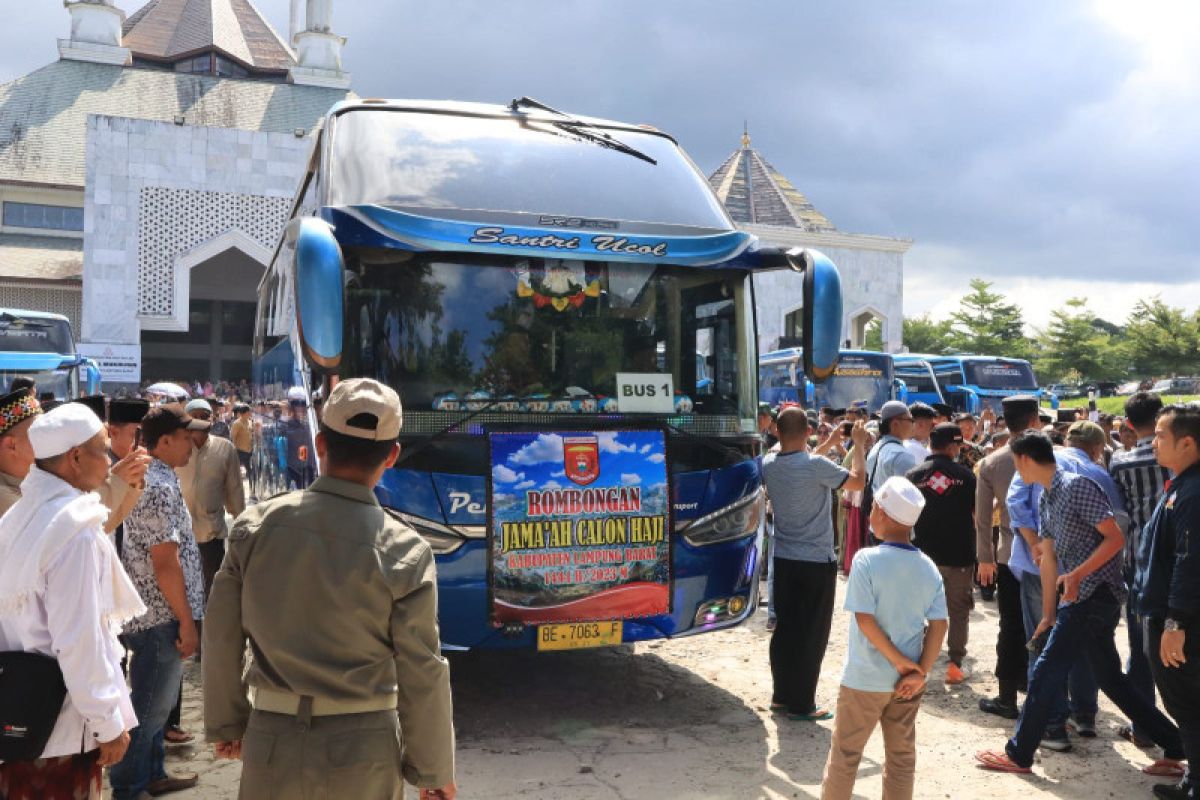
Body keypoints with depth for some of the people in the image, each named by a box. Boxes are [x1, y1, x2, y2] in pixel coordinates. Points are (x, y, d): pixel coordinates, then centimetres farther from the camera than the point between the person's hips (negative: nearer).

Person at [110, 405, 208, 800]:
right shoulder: (160, 488, -22)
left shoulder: (148, 477, 9)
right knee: (149, 707, 3)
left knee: (155, 702, 21)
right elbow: (165, 563, -24)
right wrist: (187, 622, -18)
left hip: (152, 613, 10)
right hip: (160, 616, -10)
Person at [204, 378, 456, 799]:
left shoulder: (256, 525, -7)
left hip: (273, 739, 2)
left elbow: (221, 637, 2)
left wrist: (226, 723, 17)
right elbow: (422, 672, -10)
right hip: (362, 747, -2)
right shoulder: (404, 550, -15)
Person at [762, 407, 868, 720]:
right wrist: (859, 444, 3)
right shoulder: (816, 465, -21)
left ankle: (781, 695, 26)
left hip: (784, 560, 6)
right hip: (817, 562, -6)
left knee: (785, 628, 16)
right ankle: (801, 704, 11)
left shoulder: (768, 464, -2)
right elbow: (858, 481, -9)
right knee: (812, 634, 4)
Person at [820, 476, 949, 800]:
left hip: (864, 680, -4)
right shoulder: (929, 568, -3)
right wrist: (920, 672, -5)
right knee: (902, 755, 16)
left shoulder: (867, 560, -17)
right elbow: (938, 625, -5)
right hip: (909, 681, 4)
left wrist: (898, 661, -12)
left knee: (845, 752, 11)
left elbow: (865, 620, -21)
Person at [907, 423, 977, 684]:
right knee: (958, 611, 10)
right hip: (959, 554, -1)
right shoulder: (965, 475, -7)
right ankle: (955, 664, 10)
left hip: (923, 554, 2)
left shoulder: (914, 474, -3)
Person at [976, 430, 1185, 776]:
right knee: (1111, 680, 15)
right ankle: (1174, 747, 25)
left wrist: (1076, 575, -27)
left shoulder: (1077, 486, -16)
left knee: (1045, 674, -4)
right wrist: (1048, 615, 13)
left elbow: (1116, 538, -19)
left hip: (1096, 594, -10)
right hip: (1081, 598, 10)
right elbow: (1048, 557, 13)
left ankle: (1018, 754, 7)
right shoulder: (1045, 498, 12)